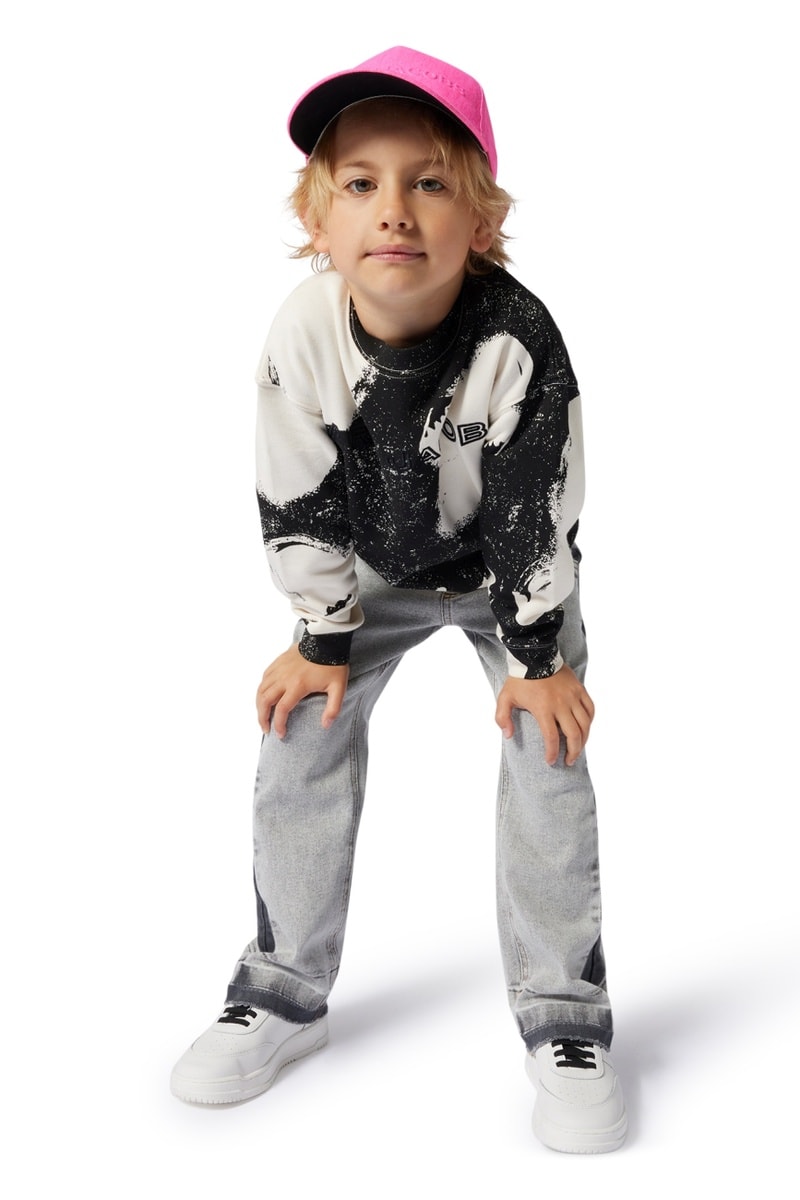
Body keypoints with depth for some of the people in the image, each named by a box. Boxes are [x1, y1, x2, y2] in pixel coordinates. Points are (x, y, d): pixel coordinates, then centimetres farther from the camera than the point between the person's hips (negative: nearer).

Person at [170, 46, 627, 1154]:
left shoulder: (518, 342, -33)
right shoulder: (303, 338, -26)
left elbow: (534, 517, -23)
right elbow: (298, 502, -14)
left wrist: (537, 660, -17)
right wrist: (324, 638, -8)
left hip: (511, 570, -2)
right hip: (370, 572, 3)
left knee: (548, 762, -11)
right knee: (300, 746, -3)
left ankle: (564, 1021, 5)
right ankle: (284, 996, 15)